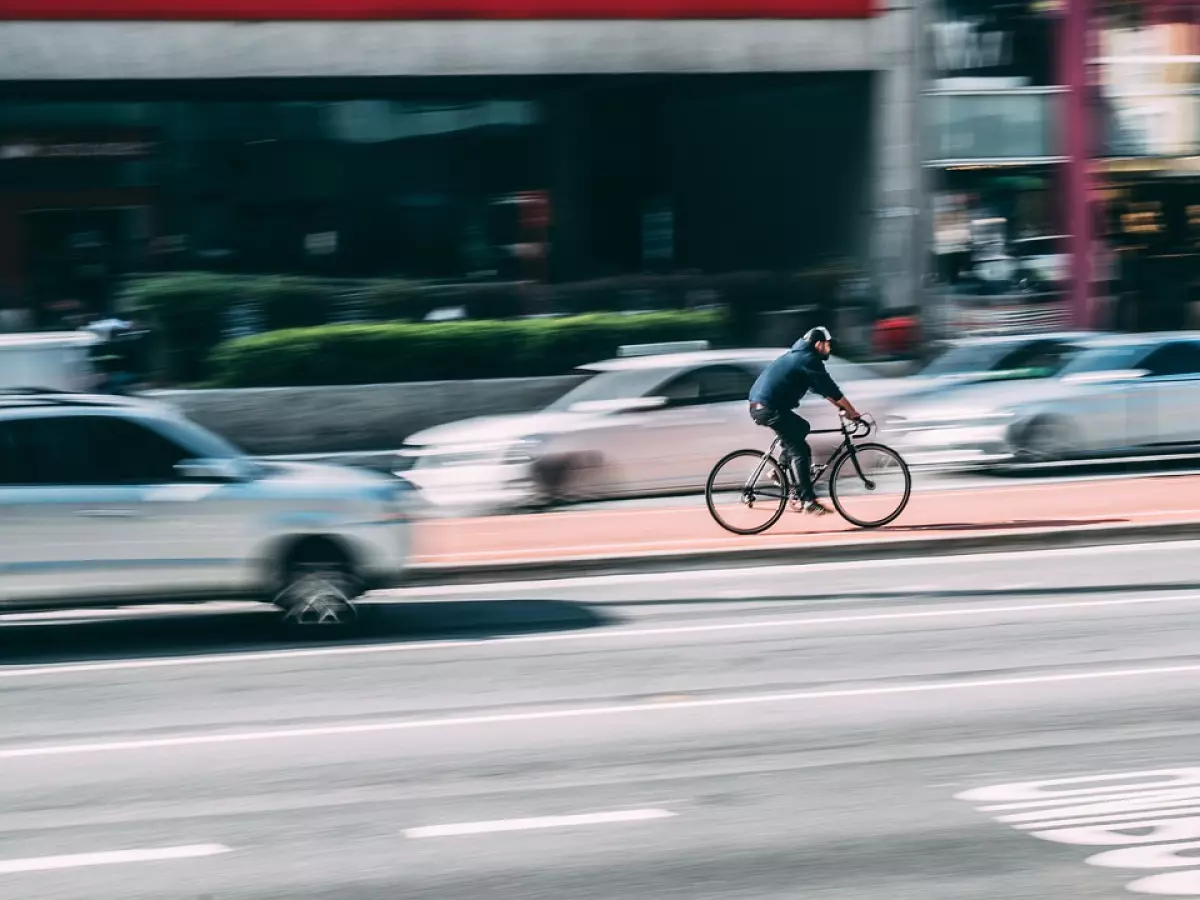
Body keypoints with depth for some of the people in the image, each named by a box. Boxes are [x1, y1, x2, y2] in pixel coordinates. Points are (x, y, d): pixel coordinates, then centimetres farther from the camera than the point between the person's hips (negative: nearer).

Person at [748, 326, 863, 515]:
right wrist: (853, 412, -3)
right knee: (800, 451, -7)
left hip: (759, 405, 10)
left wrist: (842, 407, 24)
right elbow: (831, 389, -9)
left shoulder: (800, 356, 23)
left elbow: (823, 389, 28)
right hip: (770, 408, -10)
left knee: (801, 428, 25)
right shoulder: (809, 360, -8)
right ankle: (808, 501, -9)